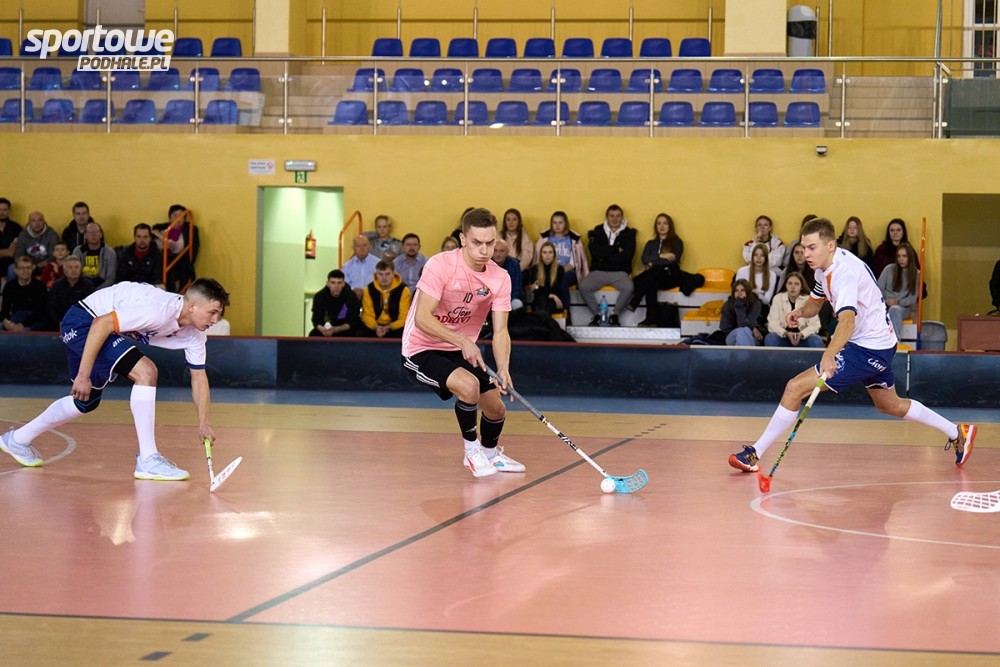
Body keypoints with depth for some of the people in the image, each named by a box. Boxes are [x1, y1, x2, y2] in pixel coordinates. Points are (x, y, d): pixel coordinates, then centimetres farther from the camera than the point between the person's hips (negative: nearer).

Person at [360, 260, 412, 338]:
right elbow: (367, 315, -2)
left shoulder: (403, 290, -8)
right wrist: (375, 327, -25)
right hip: (376, 327, 2)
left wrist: (388, 328, -28)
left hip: (395, 328, -2)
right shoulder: (369, 290, 0)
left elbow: (404, 318, -10)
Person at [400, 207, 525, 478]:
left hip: (462, 351, 6)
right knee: (468, 385, -30)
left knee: (496, 409, 3)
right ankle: (471, 450, -4)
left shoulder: (500, 278, -9)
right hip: (422, 349, -6)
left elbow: (500, 331, -12)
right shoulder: (440, 265, -24)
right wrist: (463, 341, -37)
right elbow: (422, 318, -28)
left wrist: (503, 369, -30)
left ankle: (491, 454, 38)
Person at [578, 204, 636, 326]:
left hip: (619, 272, -1)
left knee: (629, 287, -33)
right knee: (583, 286, -28)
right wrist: (615, 249, -10)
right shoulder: (597, 232, 7)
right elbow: (595, 253, -9)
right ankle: (596, 315, -7)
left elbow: (627, 256, -8)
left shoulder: (628, 233, 6)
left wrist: (605, 256, -8)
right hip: (598, 271, 1)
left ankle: (615, 315, -10)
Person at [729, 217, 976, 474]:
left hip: (869, 350, -11)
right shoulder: (825, 268, 2)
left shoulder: (845, 272, -27)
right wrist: (800, 312, -3)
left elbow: (847, 319, -44)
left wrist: (829, 355, -59)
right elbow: (815, 302, 21)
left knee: (796, 387, -15)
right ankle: (956, 433, 40)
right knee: (890, 405, 29)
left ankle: (754, 455, -10)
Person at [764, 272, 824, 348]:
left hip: (802, 339, 0)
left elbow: (814, 325, -8)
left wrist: (801, 334, -27)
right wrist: (786, 333, -27)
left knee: (817, 341, -30)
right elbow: (772, 324, -8)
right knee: (769, 339, -31)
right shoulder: (778, 298, 0)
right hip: (783, 338, 0)